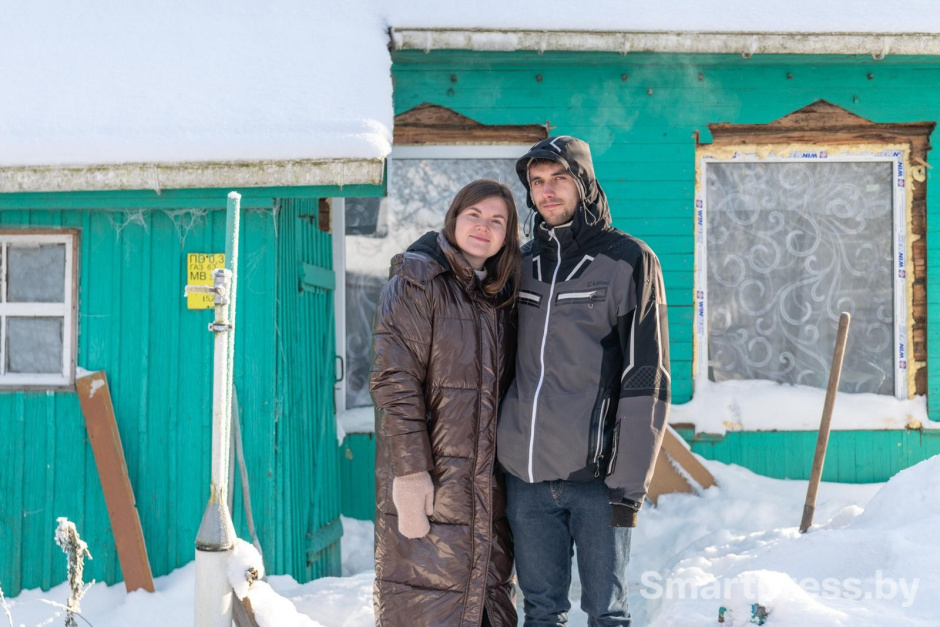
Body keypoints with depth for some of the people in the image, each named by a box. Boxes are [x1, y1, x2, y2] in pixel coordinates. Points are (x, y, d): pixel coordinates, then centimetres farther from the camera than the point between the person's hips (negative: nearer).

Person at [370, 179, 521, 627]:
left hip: (487, 485, 7)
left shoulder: (500, 296, 15)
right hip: (429, 484, -7)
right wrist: (410, 470, -21)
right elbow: (394, 380, -14)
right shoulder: (418, 282, -6)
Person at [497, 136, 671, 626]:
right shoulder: (522, 263, 11)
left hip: (595, 476, -4)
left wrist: (628, 482, -13)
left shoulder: (628, 260, -3)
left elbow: (646, 379, -8)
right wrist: (504, 453, 11)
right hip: (526, 475, 4)